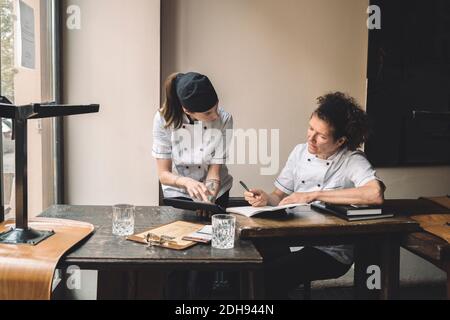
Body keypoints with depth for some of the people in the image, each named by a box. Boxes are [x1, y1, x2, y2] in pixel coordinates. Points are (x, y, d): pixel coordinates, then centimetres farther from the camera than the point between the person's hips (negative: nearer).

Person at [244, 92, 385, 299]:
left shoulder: (352, 161, -11)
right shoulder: (300, 152, 5)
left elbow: (376, 194, -31)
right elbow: (281, 197, 12)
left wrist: (314, 195, -24)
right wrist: (266, 199, -13)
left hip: (331, 251, -5)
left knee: (270, 277, -25)